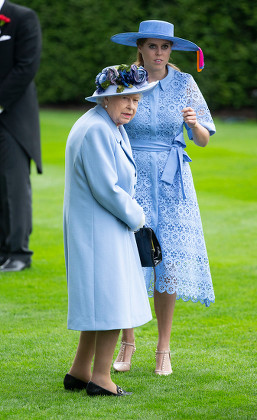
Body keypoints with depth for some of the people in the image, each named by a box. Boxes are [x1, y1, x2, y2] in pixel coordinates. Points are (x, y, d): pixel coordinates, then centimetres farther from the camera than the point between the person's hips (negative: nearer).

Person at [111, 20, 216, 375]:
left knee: (168, 263, -2)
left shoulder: (184, 84, 0)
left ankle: (164, 349, 10)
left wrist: (195, 124, -19)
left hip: (172, 184, 1)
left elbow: (204, 140, 2)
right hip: (132, 181, -1)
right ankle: (127, 344, 12)